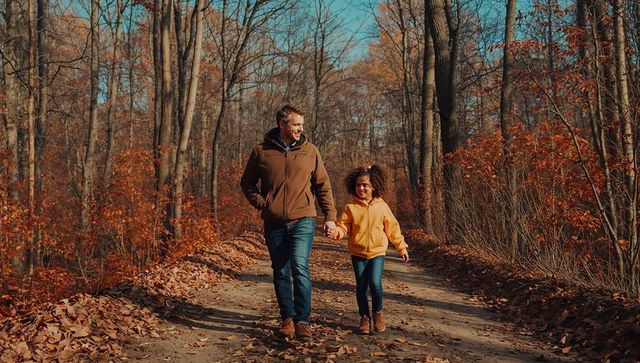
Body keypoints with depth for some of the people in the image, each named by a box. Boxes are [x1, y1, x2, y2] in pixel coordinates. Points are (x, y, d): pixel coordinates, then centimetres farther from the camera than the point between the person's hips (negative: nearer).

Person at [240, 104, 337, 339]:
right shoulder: (261, 151, 2)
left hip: (302, 220, -1)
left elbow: (323, 186, 8)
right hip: (274, 223, 1)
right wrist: (261, 204, -2)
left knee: (300, 268, -13)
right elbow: (247, 183, 12)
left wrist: (330, 216, 2)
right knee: (281, 273, 8)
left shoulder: (310, 151, 4)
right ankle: (287, 318, 21)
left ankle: (303, 320, -4)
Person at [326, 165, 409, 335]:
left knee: (375, 283, -15)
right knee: (361, 287, 3)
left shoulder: (381, 206, 1)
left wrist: (401, 247, 11)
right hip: (358, 253, 1)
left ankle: (378, 312, 11)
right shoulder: (351, 207, -1)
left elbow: (392, 228, 7)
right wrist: (335, 232, -26)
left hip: (377, 252, -1)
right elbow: (344, 226, -4)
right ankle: (365, 317, 21)